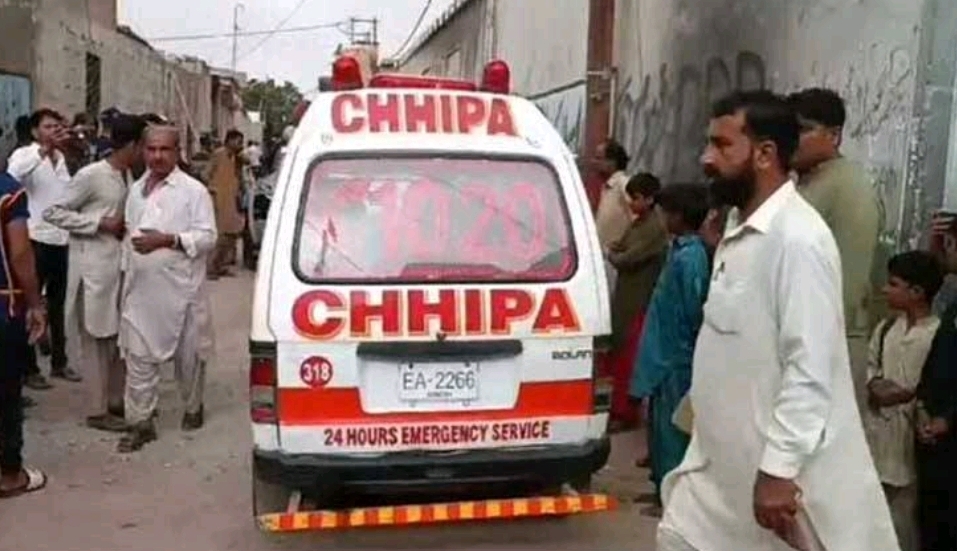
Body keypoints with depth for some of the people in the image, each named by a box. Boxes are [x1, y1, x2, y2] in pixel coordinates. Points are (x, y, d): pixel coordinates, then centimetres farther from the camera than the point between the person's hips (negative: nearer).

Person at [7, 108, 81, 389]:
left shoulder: (61, 157, 10)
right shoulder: (25, 154, -8)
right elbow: (13, 173, -32)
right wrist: (44, 149, -36)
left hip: (60, 239, 6)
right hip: (35, 239, -6)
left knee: (57, 305, 15)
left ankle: (59, 362, 27)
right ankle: (29, 368, 12)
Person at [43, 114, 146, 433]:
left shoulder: (126, 175, 8)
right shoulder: (91, 175, -15)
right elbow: (52, 212, -13)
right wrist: (100, 224, -17)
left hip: (120, 265, 8)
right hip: (95, 269, -8)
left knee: (121, 337, 14)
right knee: (99, 340, 1)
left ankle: (117, 401, 26)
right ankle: (99, 410, 12)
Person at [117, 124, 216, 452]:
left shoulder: (194, 191, -7)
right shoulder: (136, 190, 12)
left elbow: (207, 236, -12)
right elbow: (129, 232, 19)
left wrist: (167, 240, -23)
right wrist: (127, 272, 14)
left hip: (180, 289, -4)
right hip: (140, 289, 4)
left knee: (188, 354, 11)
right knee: (138, 357, 3)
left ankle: (193, 408, 33)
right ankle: (140, 422, 11)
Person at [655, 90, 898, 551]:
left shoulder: (798, 238, -21)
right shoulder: (738, 229, 8)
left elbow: (810, 368, -24)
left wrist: (778, 470, -24)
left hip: (772, 466, -9)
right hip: (722, 457, 9)